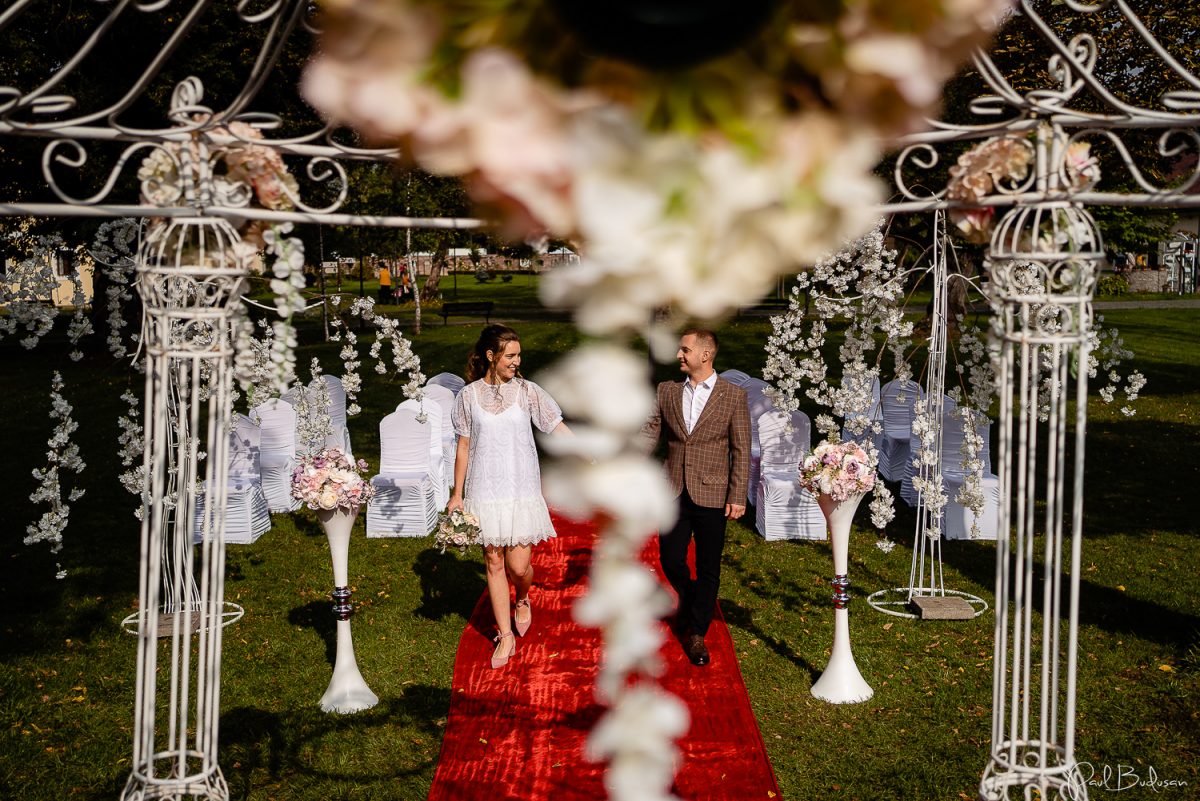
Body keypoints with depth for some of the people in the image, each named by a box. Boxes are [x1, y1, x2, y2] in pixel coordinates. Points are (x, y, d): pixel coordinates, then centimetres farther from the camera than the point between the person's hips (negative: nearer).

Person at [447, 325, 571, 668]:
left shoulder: (527, 392, -2)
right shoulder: (469, 396, 0)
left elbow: (559, 428, -4)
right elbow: (463, 447, 6)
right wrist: (457, 494, 6)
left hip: (521, 491, -1)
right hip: (484, 491, 1)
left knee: (519, 565, -4)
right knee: (494, 563, 6)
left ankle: (522, 600, 32)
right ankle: (505, 636, 19)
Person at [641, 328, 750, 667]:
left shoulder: (733, 395, -4)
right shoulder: (667, 391, 5)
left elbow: (741, 450, -4)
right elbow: (649, 434, 3)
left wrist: (737, 497, -7)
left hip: (711, 496, -3)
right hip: (674, 492, 3)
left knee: (708, 570, 5)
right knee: (671, 561, 8)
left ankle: (696, 634, 19)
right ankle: (689, 599, 40)